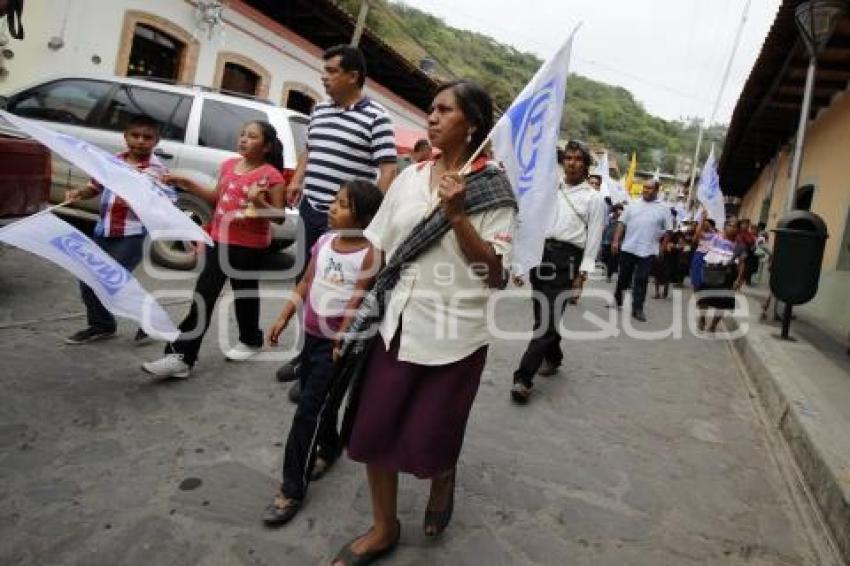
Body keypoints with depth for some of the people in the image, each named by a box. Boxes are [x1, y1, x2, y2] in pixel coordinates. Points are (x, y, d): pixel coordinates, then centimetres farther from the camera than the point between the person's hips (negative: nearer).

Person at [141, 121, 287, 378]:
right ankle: (181, 356, 5)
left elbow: (279, 216, -13)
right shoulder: (228, 165, 7)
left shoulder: (271, 175, -13)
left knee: (244, 293, 11)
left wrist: (258, 202, -29)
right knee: (204, 294, 3)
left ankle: (251, 341, 37)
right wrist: (189, 185, 11)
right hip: (219, 239, 6)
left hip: (250, 246, -6)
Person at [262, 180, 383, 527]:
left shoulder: (369, 255, -17)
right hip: (312, 335, 6)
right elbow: (306, 283, 10)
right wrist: (284, 318, 8)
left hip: (340, 343, -6)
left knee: (308, 410, -3)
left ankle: (293, 488, 9)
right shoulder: (324, 241, 2)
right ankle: (328, 448, 47)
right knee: (319, 402, 20)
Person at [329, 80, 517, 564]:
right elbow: (375, 250, 10)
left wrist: (456, 216, -21)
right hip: (396, 323, 4)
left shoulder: (494, 188, -7)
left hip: (454, 333, -4)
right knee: (373, 430, 8)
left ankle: (444, 480, 44)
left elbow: (496, 273, -12)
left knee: (428, 440, 7)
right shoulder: (410, 178, 6)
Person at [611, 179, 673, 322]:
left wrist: (662, 248, -1)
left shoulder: (663, 208, 1)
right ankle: (618, 296, 33)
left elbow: (667, 231, 3)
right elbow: (622, 223, 5)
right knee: (624, 276, 11)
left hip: (648, 251, -2)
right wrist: (616, 241, -2)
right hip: (628, 248, 2)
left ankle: (637, 309, 3)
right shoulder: (633, 205, 6)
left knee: (641, 280, -1)